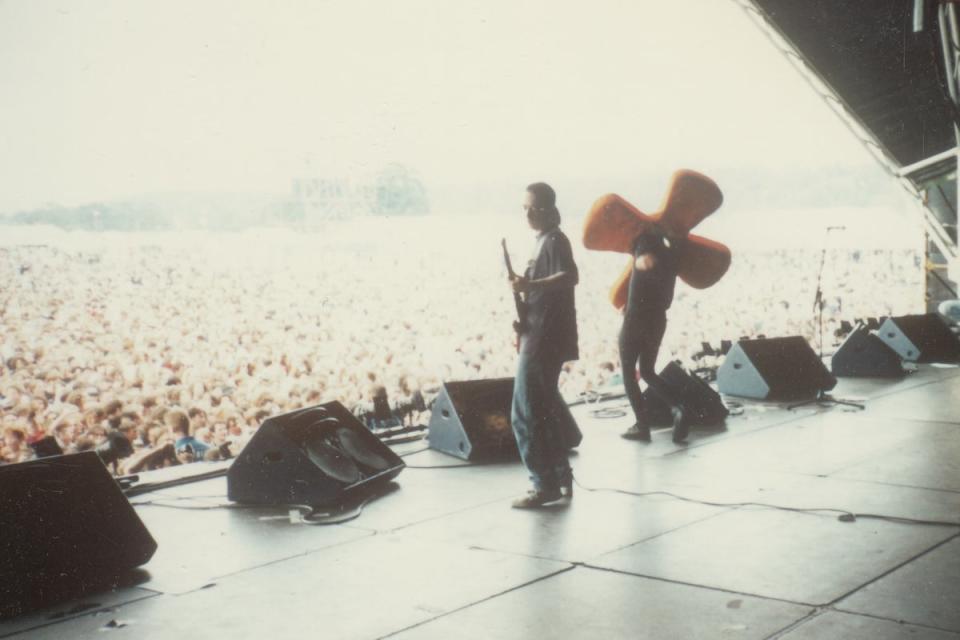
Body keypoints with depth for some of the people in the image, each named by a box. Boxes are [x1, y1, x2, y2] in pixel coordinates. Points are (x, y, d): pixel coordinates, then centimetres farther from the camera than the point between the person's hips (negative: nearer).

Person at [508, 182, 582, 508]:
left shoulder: (555, 240, -11)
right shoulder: (544, 241, 19)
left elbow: (571, 276, -28)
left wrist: (531, 285, -38)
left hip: (545, 340, -10)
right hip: (540, 337, 10)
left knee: (527, 414, -9)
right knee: (544, 410, 16)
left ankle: (546, 485, -4)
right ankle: (560, 478, 25)